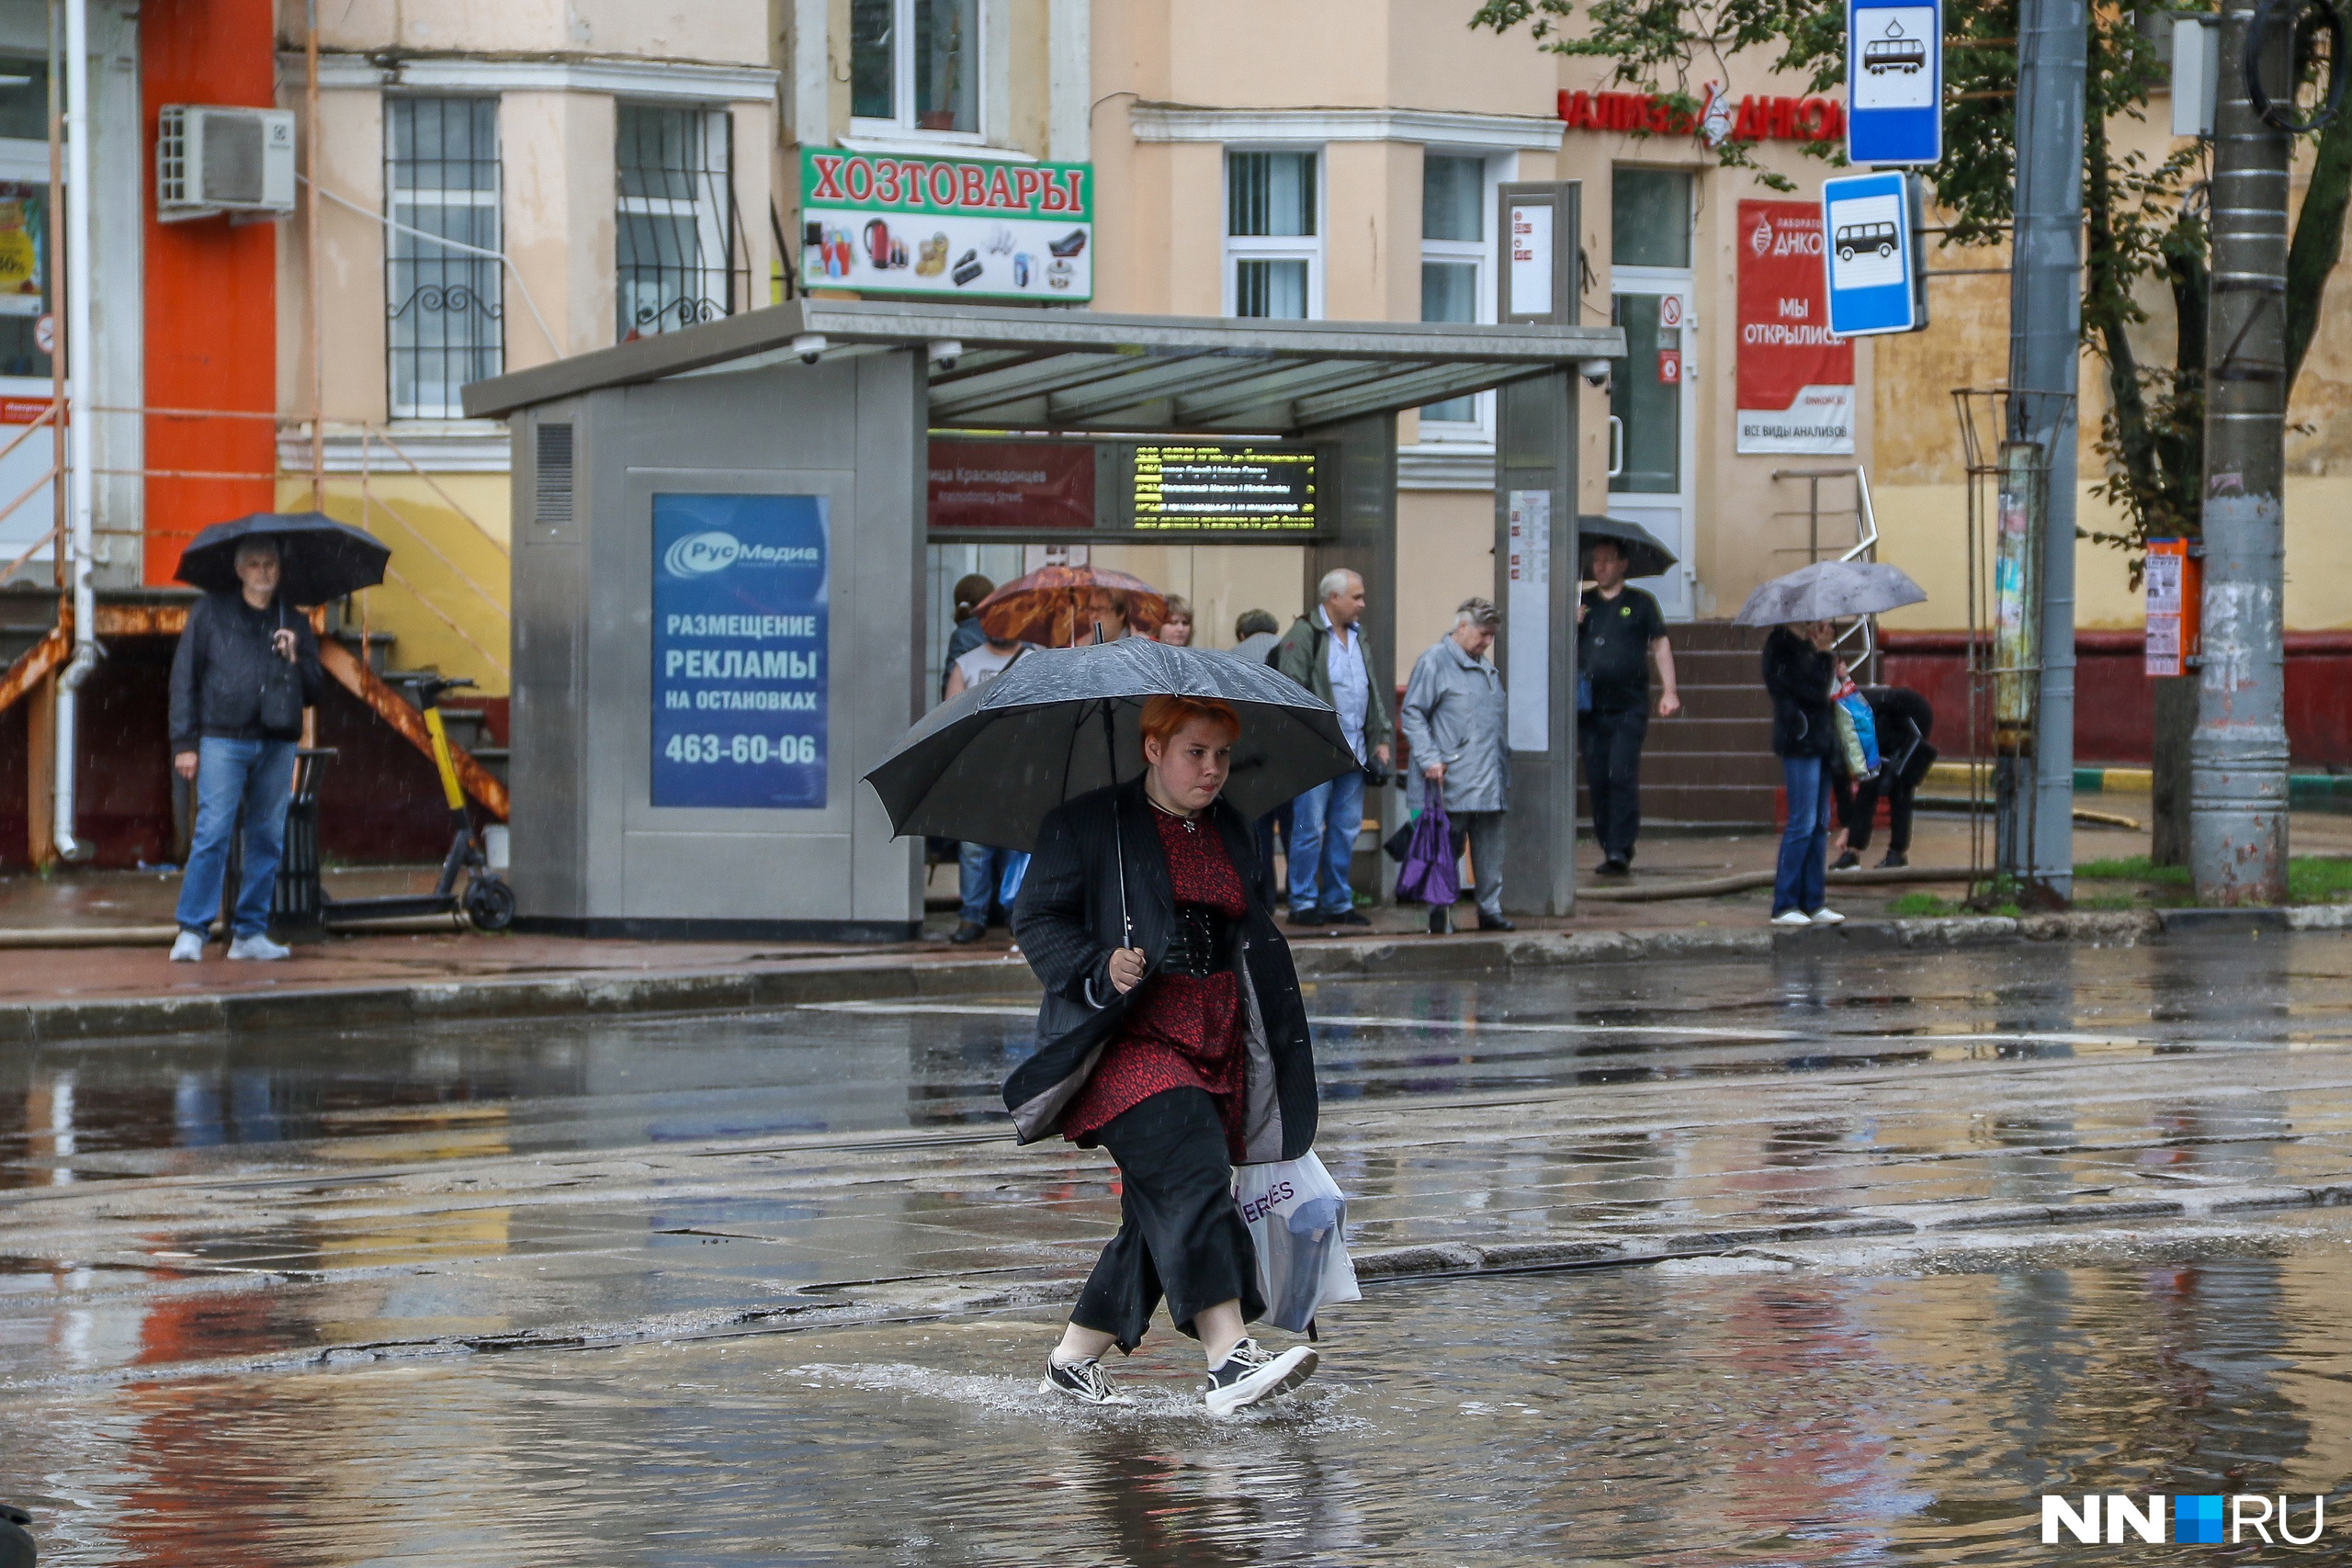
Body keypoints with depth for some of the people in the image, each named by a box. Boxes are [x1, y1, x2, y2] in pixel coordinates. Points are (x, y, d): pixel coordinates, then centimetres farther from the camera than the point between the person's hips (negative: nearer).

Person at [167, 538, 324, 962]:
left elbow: (314, 691, 17)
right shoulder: (210, 612, 6)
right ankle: (191, 932, -9)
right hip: (223, 739, -4)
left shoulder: (294, 622, 16)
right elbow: (184, 677, 4)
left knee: (268, 839, 3)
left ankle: (249, 933, 10)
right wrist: (184, 742, -3)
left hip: (277, 744, 4)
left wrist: (295, 659, -3)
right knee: (213, 834, -11)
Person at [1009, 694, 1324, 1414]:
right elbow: (1036, 919, -2)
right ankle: (1230, 1359, -30)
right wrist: (1100, 967, -18)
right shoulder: (1086, 825, -1)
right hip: (1128, 1037, -7)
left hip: (1212, 1045, 7)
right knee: (1190, 1176, -23)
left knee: (1162, 1215, 4)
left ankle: (1075, 1357, 17)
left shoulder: (1230, 833, 18)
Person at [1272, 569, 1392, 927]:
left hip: (1354, 750, 7)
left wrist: (1380, 737, 18)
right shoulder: (1304, 634, -6)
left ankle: (1338, 902, 16)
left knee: (1346, 830, 9)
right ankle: (1303, 904, 1)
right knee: (1309, 828, -5)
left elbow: (1373, 691, 24)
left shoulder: (1358, 636, 17)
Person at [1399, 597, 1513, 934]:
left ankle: (1490, 910, 13)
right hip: (1452, 785, -7)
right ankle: (1439, 914, 2)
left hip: (1490, 784, 7)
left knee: (1490, 855, 7)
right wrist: (1429, 759, -16)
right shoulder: (1434, 662, -4)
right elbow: (1411, 714, -8)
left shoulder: (1487, 668, 20)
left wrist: (1504, 765, 21)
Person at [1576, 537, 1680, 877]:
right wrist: (1572, 625, -6)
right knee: (1597, 781, 3)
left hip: (1629, 707, -3)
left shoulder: (1640, 604, 6)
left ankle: (1620, 850, -13)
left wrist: (1669, 691, 0)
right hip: (1590, 707, 3)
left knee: (1622, 776, -13)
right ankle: (1608, 849, 10)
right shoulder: (1582, 604, 13)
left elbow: (1660, 645, 7)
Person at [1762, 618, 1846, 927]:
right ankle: (1783, 906, -5)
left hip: (1820, 741, 9)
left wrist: (1835, 673, 8)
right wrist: (1824, 653, -11)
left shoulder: (1806, 645, 17)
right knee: (1803, 823, -9)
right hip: (1800, 742, -9)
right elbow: (1813, 690, -20)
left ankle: (1814, 902, 12)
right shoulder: (1782, 646, -12)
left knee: (1820, 823, 9)